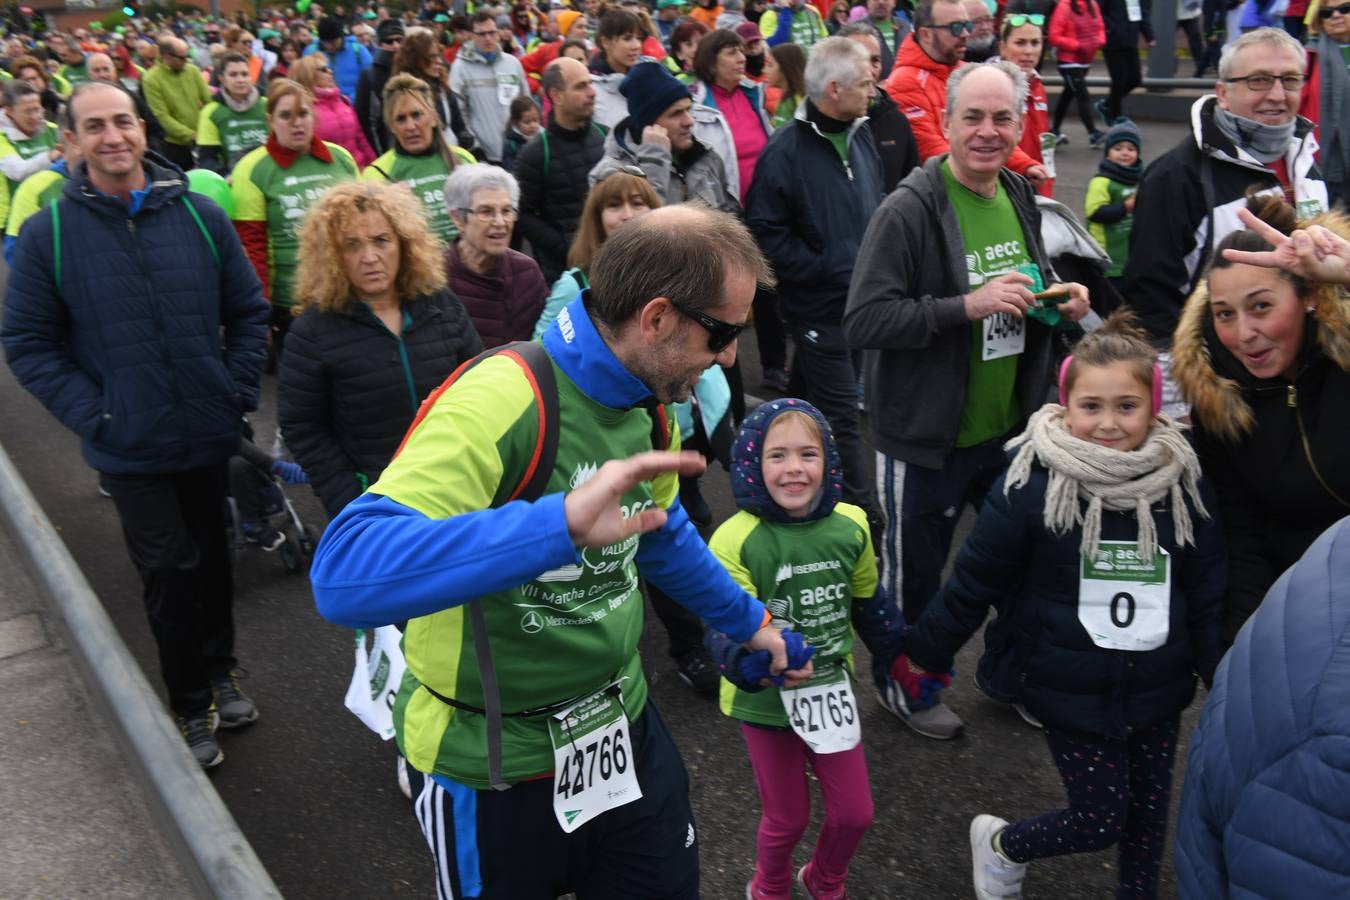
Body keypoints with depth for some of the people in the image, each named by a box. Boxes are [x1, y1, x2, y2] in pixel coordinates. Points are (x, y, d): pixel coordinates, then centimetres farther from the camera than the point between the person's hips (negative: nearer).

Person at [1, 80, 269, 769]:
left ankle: (219, 672, 38)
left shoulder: (199, 215, -3)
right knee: (169, 571, 3)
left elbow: (249, 311, 5)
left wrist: (238, 391, -2)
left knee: (211, 556, 17)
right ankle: (192, 706, 22)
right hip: (130, 448, -2)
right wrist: (90, 414, -12)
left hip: (209, 434, 2)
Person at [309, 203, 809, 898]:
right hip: (493, 766, -6)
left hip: (625, 728, 7)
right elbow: (344, 575, -42)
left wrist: (749, 622, 24)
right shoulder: (500, 403, -30)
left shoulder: (648, 404, -3)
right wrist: (560, 522, -52)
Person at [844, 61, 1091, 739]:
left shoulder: (1020, 197, 5)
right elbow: (862, 321, -24)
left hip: (1010, 427, 7)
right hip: (927, 437, -7)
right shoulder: (909, 210, -18)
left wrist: (1065, 298, 0)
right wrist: (968, 306, -29)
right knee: (914, 576, 12)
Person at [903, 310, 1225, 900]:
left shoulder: (1183, 483, -8)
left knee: (1149, 811, 17)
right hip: (1073, 692, -4)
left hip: (1157, 689, 4)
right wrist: (924, 655, -2)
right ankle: (1001, 845, 34)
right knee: (1101, 819, 4)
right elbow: (972, 584, -10)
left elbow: (1209, 598, 1)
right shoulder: (1031, 483, -19)